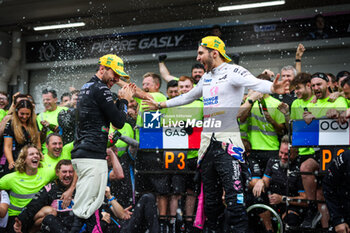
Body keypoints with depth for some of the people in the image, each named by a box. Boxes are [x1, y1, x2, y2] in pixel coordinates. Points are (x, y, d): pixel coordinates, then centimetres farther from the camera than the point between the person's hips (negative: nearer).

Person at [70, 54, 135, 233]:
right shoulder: (100, 89, -8)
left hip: (80, 153, 10)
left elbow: (109, 113, 26)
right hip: (93, 155, -10)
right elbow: (119, 122, -10)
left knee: (84, 207, 14)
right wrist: (124, 100, 5)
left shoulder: (86, 87, 21)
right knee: (85, 211, -10)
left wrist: (122, 99, 18)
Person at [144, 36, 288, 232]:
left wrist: (273, 88, -46)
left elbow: (256, 83, -24)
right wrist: (160, 105, 41)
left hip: (227, 142, -8)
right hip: (207, 141, 8)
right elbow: (188, 97, 35)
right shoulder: (207, 77, 20)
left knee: (234, 195, -15)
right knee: (210, 197, 12)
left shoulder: (233, 71, -5)